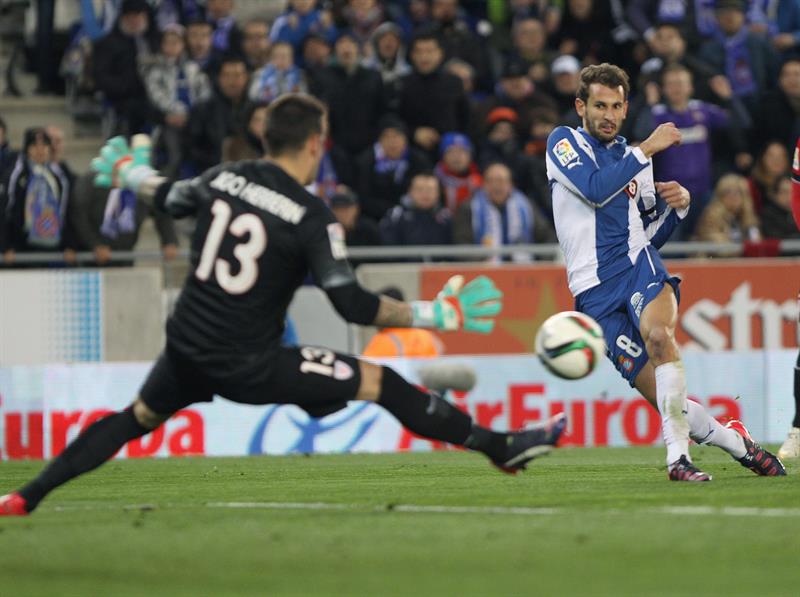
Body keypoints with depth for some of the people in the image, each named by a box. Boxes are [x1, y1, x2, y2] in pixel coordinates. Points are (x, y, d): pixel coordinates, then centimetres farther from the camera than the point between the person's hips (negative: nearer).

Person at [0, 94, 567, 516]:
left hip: (186, 350, 5)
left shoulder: (223, 178, 0)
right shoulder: (313, 218, -14)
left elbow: (168, 196, 21)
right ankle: (503, 447, 4)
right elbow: (354, 305, -18)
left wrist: (130, 171, 43)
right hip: (250, 367, -5)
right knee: (381, 383, 1)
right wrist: (437, 314, -11)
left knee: (136, 419, 27)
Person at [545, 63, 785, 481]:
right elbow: (594, 189, -14)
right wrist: (646, 150, -14)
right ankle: (735, 441, 14)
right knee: (660, 395, -8)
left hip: (638, 265, 2)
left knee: (657, 334, -33)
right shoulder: (564, 142, 6)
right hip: (595, 290, -2)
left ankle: (678, 456, -33)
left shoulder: (634, 159, 20)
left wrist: (676, 206, 5)